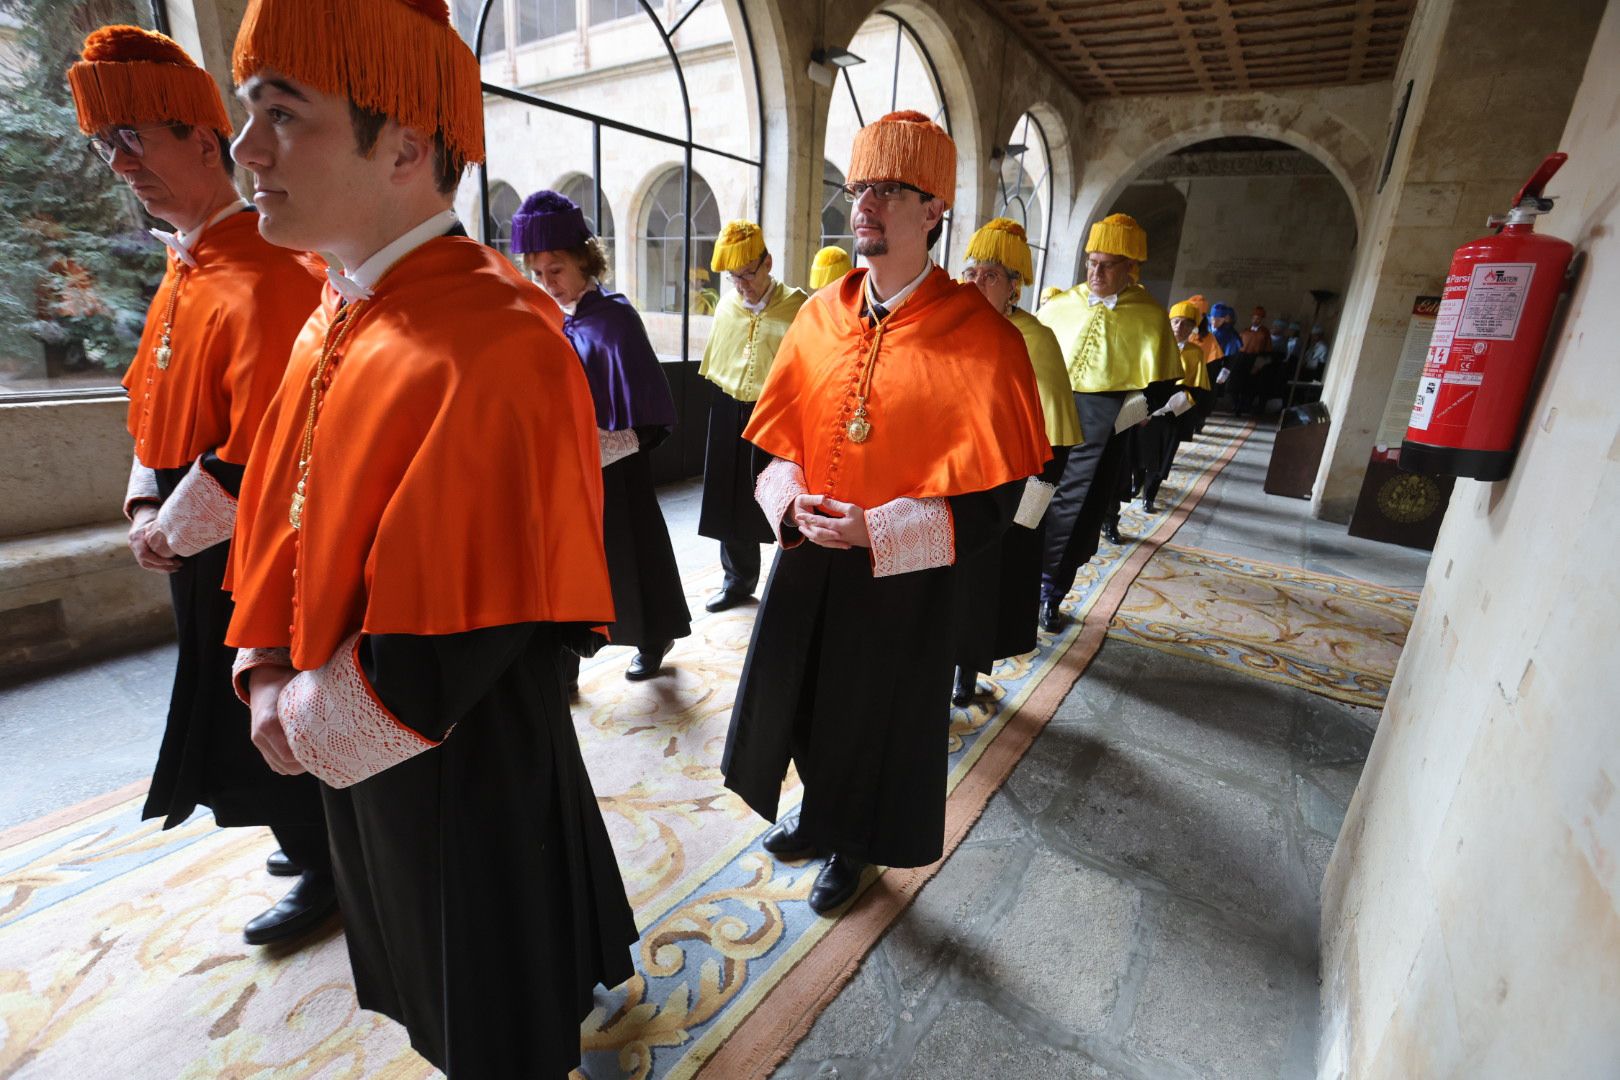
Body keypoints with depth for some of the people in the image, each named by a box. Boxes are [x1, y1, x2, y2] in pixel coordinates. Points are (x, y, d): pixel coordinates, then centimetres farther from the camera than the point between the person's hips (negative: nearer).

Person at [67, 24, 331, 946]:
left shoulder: (265, 279, -20)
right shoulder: (186, 269, 12)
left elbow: (261, 445, -25)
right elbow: (157, 397, 18)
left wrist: (176, 527, -14)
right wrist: (148, 502, 6)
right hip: (200, 543, 10)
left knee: (264, 722, 5)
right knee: (242, 714, 21)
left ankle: (325, 873, 27)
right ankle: (316, 839, 41)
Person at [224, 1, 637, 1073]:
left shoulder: (495, 345, -28)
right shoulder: (338, 317, 3)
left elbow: (472, 622, -27)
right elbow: (285, 510, 10)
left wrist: (309, 714, -12)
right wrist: (270, 671, 0)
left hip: (468, 755, -8)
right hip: (352, 744, 9)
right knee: (426, 971, 33)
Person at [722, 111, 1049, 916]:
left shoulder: (978, 335, -14)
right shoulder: (820, 315, 3)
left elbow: (993, 490, -14)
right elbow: (783, 432, 10)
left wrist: (877, 529, -23)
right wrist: (789, 494, -10)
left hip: (902, 572, -5)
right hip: (808, 551, 5)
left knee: (875, 716, 12)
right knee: (799, 693, 19)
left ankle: (852, 844, 42)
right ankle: (815, 809, 49)